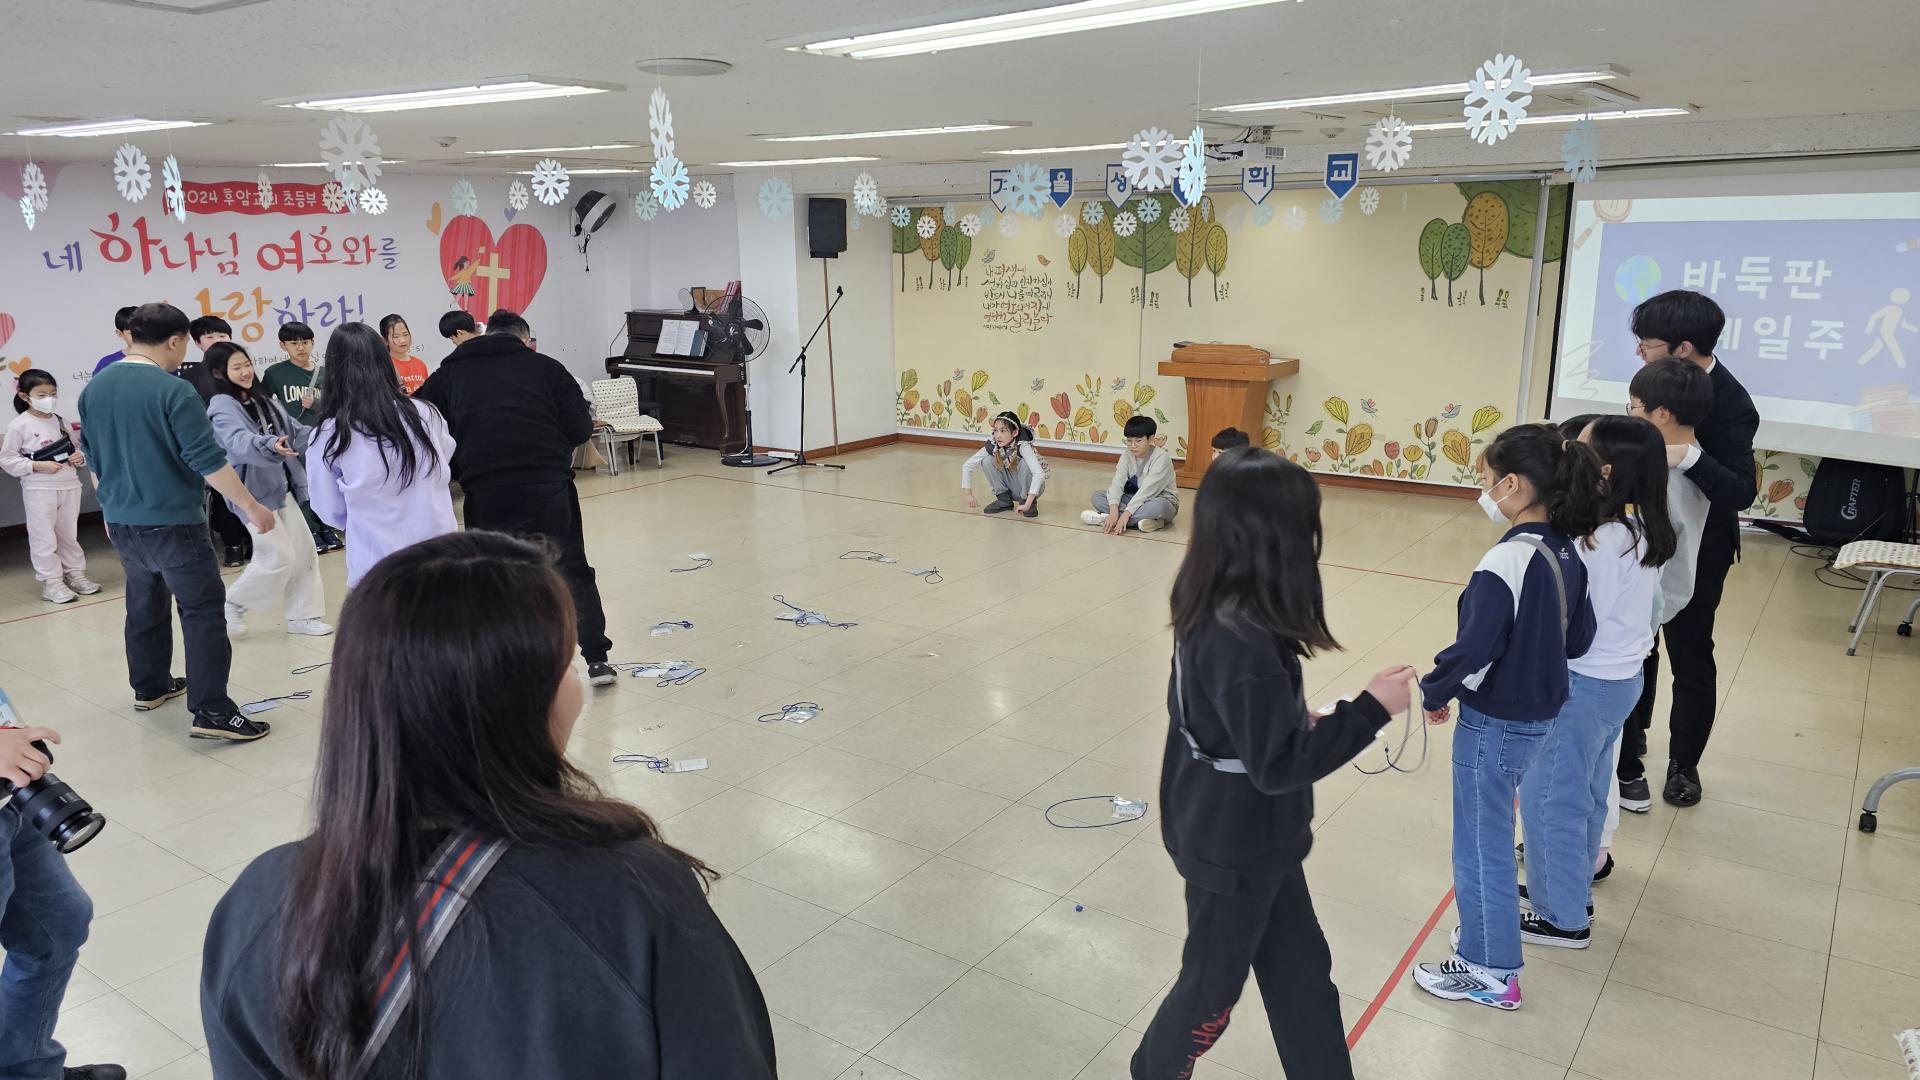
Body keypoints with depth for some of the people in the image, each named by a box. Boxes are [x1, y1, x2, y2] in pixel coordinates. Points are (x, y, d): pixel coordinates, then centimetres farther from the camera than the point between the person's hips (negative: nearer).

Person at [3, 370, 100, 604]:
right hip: (39, 490, -5)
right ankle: (51, 582, 5)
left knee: (69, 534, 15)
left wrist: (80, 457, -3)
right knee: (44, 538, 0)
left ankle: (75, 574, 25)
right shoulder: (19, 425, -7)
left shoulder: (62, 422, 8)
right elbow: (7, 460, -7)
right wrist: (37, 465, -17)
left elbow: (77, 448, 19)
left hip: (69, 486, 5)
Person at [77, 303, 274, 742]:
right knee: (202, 609, -6)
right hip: (172, 521, -8)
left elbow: (94, 460, 16)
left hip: (121, 522, 8)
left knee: (145, 603, 22)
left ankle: (149, 687, 35)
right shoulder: (173, 390, -17)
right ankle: (212, 711, -11)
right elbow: (207, 460, -19)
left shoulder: (94, 389, 6)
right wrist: (252, 506, -12)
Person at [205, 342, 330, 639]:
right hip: (254, 491, -8)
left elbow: (294, 431, 13)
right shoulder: (222, 408, -14)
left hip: (282, 487, 8)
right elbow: (240, 442, -33)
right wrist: (270, 445, -53)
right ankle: (233, 604, 12)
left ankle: (301, 616, 18)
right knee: (279, 556, -9)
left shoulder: (263, 400, 11)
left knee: (303, 550, 8)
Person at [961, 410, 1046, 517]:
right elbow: (967, 466, -10)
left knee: (1025, 463, -32)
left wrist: (1028, 503, -47)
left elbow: (1039, 474, -43)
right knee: (987, 461, -17)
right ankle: (1004, 499, -4)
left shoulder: (1023, 446, -31)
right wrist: (969, 495, -16)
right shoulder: (992, 446, -18)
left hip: (1030, 487, -4)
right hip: (1011, 490, 4)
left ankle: (1028, 501, -12)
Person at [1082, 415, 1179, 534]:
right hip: (1134, 499, 5)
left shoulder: (1161, 457, -20)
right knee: (1097, 496, -12)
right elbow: (1117, 482, -16)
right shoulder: (1127, 456, -4)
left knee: (1158, 506, -42)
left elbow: (1147, 489, -28)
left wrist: (1126, 514, -36)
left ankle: (1105, 518, -36)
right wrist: (1114, 510, -34)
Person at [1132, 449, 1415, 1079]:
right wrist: (1371, 709, -21)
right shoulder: (1244, 643, -33)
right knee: (1211, 987, 16)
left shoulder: (1210, 609, -4)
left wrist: (1301, 719, 0)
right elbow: (1279, 766, -26)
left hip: (1250, 836, 8)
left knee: (1301, 976, 21)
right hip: (1233, 849, -8)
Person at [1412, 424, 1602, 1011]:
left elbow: (1473, 649, -26)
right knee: (1491, 833, 25)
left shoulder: (1507, 561, -27)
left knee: (1481, 844, 9)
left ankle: (1490, 972, 24)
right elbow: (1578, 638, 8)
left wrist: (1435, 693, -10)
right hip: (1543, 712, 8)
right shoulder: (1569, 552, -1)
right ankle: (1488, 928, 43)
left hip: (1494, 723, -8)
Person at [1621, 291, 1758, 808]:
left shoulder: (1730, 405, -25)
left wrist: (1689, 457, -47)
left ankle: (1683, 763, 31)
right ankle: (1628, 754, 35)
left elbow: (1742, 492, -33)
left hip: (1695, 552, -6)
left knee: (1689, 657, 12)